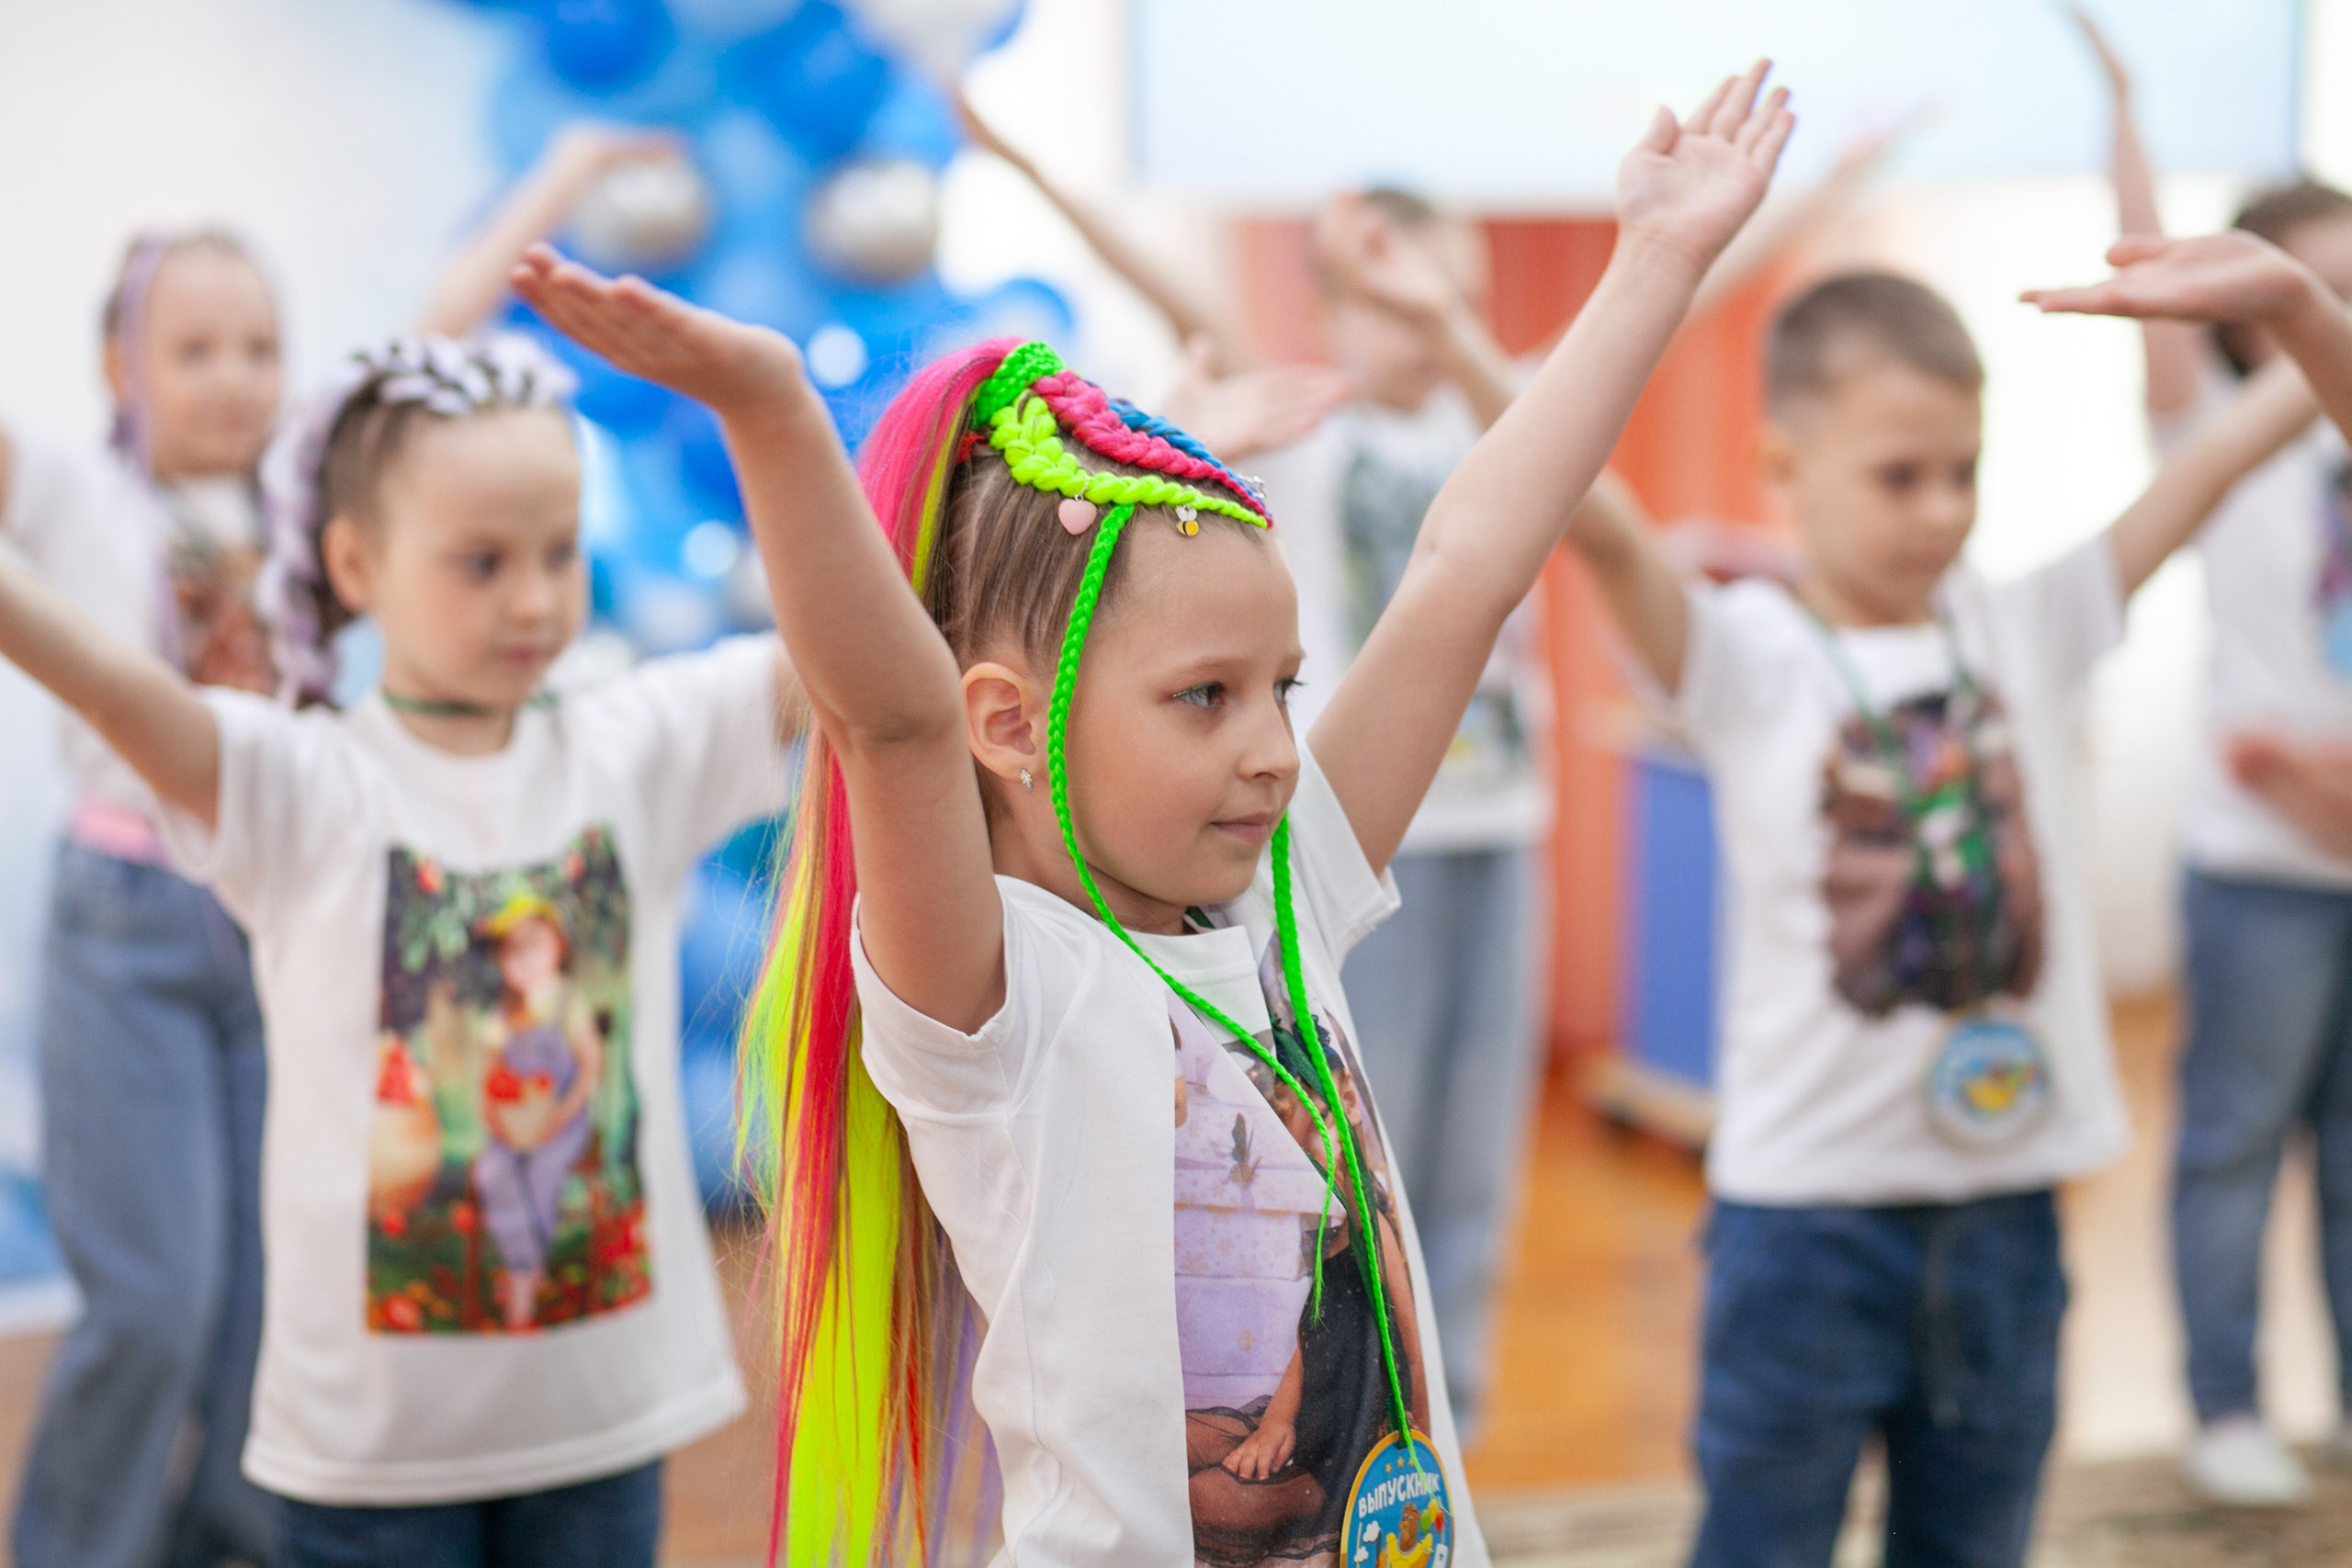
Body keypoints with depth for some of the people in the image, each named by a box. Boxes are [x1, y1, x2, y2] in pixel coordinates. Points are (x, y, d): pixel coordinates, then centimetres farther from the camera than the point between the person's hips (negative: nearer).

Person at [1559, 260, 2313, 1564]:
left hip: (2005, 1206, 4)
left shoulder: (2021, 632, 6)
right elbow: (1603, 532, -23)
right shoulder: (1746, 659, -8)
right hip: (1808, 1206, -4)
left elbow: (2191, 485, 4)